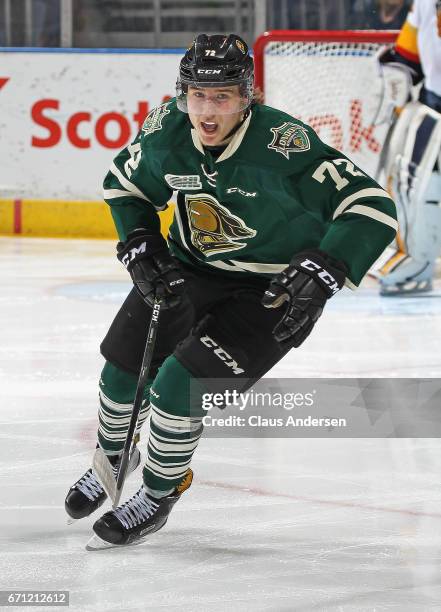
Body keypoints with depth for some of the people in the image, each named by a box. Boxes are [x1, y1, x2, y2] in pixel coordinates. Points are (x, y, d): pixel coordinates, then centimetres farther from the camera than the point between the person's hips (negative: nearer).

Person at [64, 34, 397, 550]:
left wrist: (321, 275, -34)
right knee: (123, 367, 8)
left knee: (179, 385, -17)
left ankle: (157, 497, 9)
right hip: (190, 271, 5)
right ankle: (112, 463, 41)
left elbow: (372, 208, -28)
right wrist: (140, 249, -5)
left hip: (271, 292, -5)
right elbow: (123, 184, 8)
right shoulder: (166, 134, -15)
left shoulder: (284, 146, -31)